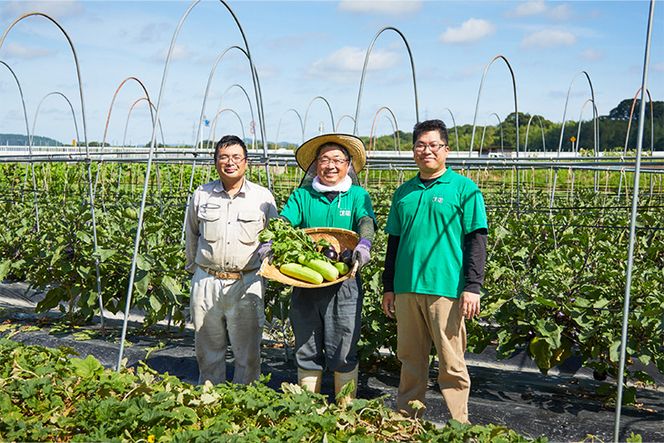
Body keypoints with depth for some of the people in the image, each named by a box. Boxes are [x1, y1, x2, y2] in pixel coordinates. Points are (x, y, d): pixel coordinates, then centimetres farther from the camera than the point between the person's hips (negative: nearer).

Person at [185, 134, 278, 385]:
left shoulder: (263, 197, 2)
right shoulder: (201, 195, 6)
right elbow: (191, 236, 19)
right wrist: (194, 267, 20)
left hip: (247, 283, -1)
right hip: (206, 281, 2)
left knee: (247, 352, 3)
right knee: (208, 350, 11)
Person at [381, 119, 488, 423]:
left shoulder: (464, 189, 0)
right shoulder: (403, 192, 14)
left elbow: (476, 241, -3)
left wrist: (473, 287, -10)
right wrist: (389, 287, 16)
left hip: (446, 289, -4)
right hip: (407, 288, 5)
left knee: (451, 363, 1)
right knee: (410, 358, 12)